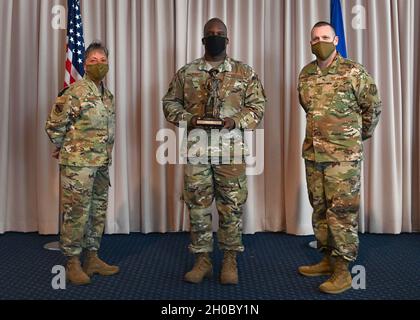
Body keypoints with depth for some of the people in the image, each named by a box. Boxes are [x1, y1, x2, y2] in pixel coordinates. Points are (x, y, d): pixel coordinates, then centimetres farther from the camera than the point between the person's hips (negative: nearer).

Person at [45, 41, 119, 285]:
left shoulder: (108, 95, 12)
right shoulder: (75, 93, -12)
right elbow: (54, 126, -9)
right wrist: (67, 149, 1)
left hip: (102, 164, 8)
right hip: (78, 164, -8)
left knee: (98, 212, 12)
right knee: (76, 213, -1)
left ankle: (92, 258, 24)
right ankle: (73, 263, 11)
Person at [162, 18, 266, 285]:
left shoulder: (245, 72, 6)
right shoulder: (186, 73, 9)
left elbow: (257, 105, 5)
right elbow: (170, 102, 11)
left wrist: (236, 121, -13)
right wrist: (187, 119, -8)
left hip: (231, 149, -1)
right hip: (196, 148, 1)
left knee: (232, 206, 4)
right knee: (198, 205, 5)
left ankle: (230, 260, 19)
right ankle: (202, 260, 19)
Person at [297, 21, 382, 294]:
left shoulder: (354, 72, -7)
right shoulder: (305, 74, 10)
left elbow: (372, 107, 4)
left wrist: (361, 135, 14)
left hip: (343, 155, -6)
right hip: (313, 153, 6)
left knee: (342, 211, -4)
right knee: (319, 208, 13)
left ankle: (342, 271, 6)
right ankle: (328, 259, 27)